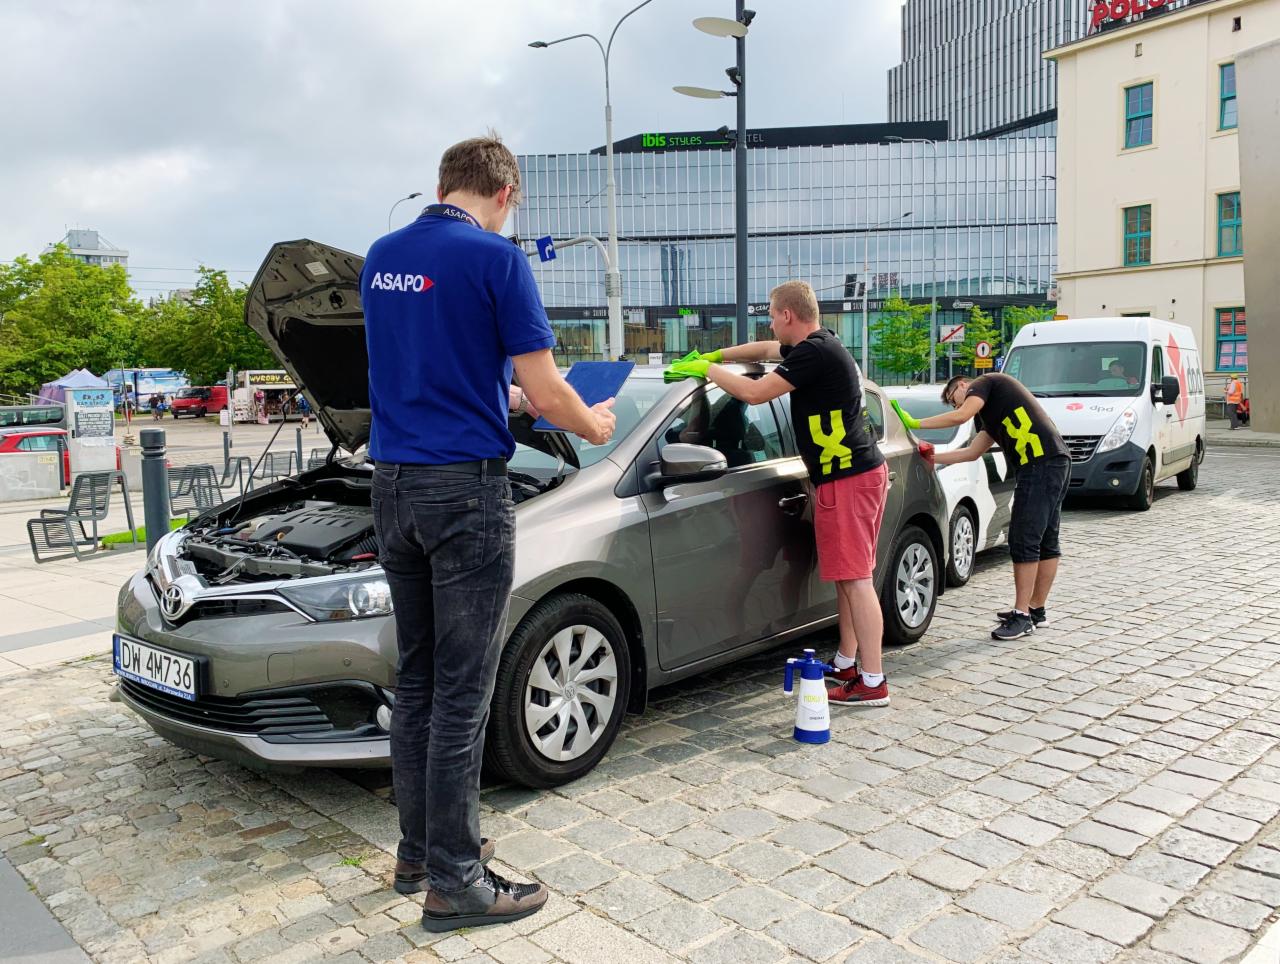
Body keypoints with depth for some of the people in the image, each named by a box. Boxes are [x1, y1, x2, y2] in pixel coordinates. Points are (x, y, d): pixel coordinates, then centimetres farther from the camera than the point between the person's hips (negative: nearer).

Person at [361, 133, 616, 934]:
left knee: (416, 677, 16)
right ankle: (454, 878, 10)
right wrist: (594, 426, 9)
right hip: (466, 488, -7)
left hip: (392, 484, 7)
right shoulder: (496, 258, -10)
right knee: (461, 688, 0)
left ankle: (420, 846, 28)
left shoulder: (381, 258, 12)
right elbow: (546, 394, -11)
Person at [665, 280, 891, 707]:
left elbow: (754, 392, -20)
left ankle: (873, 683, -4)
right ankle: (847, 665, 27)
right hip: (854, 474, 11)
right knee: (848, 576, 16)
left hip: (848, 479, -11)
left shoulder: (816, 353, -18)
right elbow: (765, 349, 32)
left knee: (856, 579, -8)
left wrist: (705, 368, -6)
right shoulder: (819, 345, 15)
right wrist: (715, 355, 23)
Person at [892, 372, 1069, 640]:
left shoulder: (985, 383, 4)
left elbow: (961, 416, -12)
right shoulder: (991, 413, 29)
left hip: (1041, 462, -10)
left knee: (1024, 542, -9)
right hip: (1057, 462, 10)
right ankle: (1036, 610, 22)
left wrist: (914, 422, -7)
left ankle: (1022, 615, -6)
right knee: (1046, 542, 14)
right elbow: (972, 453, 21)